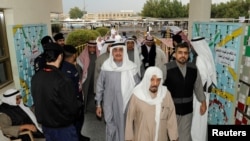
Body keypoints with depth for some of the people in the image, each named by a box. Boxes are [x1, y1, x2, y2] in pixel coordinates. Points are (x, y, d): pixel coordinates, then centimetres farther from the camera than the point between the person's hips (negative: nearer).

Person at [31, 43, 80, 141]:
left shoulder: (35, 78, -8)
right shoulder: (63, 80, -29)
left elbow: (37, 101, 6)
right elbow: (73, 108, -22)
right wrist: (78, 105, 0)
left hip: (45, 125, 6)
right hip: (63, 127, -6)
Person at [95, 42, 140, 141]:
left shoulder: (131, 67, -6)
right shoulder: (106, 67, -6)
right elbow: (100, 86, 2)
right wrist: (98, 104, 5)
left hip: (128, 105, 0)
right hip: (110, 106, 0)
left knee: (126, 129, 10)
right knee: (112, 130, 11)